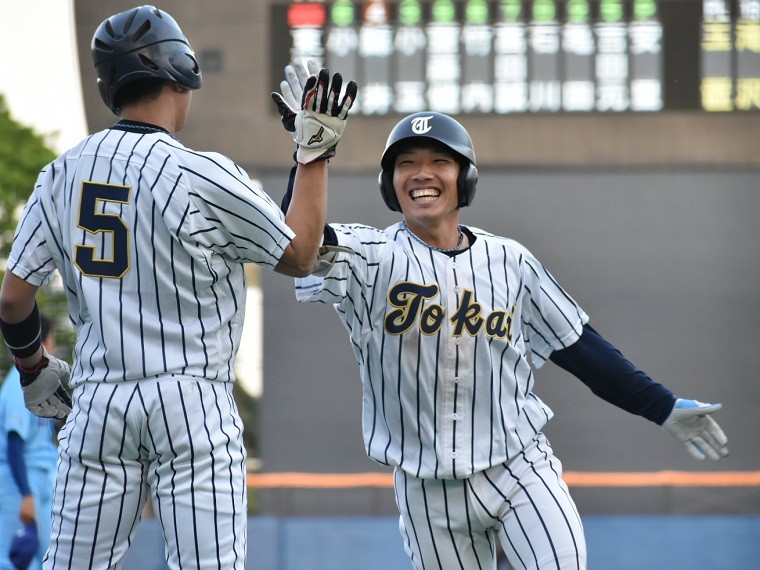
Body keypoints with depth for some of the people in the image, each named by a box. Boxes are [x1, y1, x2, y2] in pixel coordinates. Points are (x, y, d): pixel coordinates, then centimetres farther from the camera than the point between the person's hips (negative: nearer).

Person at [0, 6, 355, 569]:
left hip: (97, 401, 4)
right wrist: (316, 152, 9)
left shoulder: (64, 172, 5)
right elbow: (297, 256, 4)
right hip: (190, 401, -4)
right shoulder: (202, 177, -9)